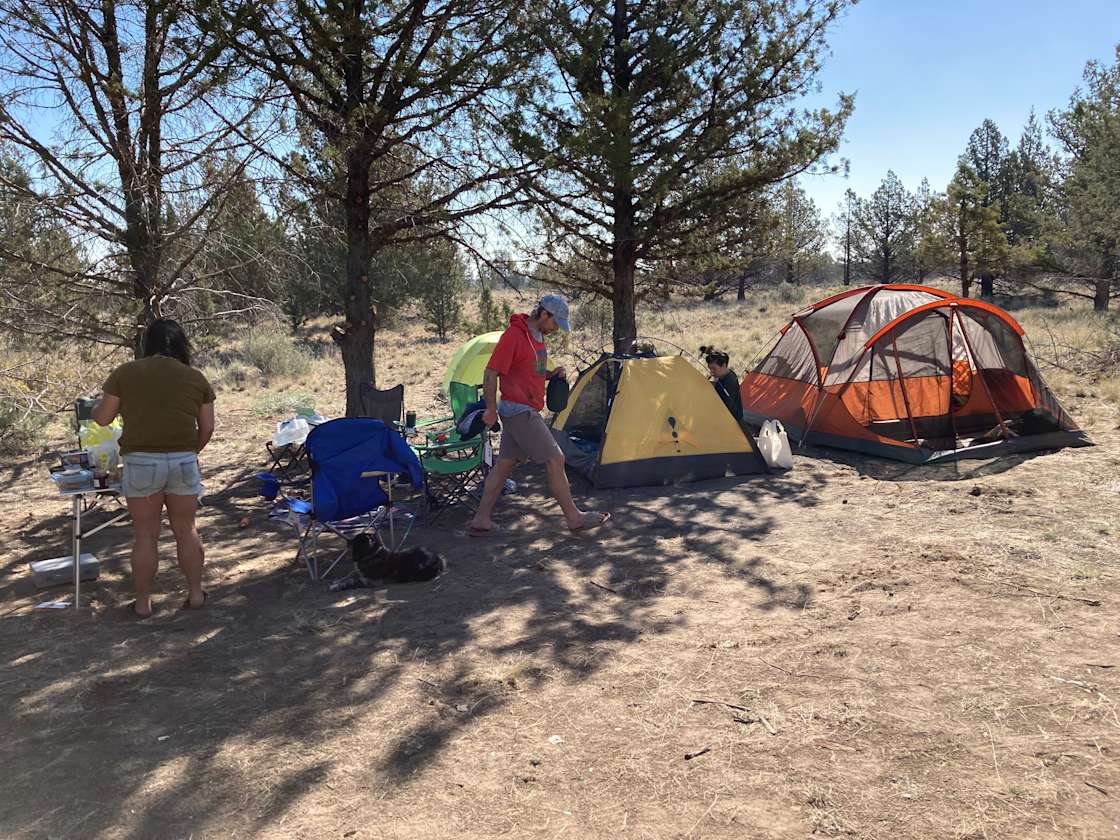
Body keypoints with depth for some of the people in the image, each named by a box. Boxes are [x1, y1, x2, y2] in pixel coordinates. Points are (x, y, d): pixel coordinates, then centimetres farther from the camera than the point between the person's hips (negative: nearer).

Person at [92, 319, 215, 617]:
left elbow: (102, 418, 6)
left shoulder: (125, 373, 0)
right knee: (186, 530, 14)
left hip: (141, 462, -1)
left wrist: (98, 404, 28)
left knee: (145, 534, 8)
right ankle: (195, 593, 21)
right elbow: (207, 428, 6)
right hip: (184, 461, 1)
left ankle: (143, 603, 17)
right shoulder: (196, 378, 6)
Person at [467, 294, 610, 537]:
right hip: (520, 411, -10)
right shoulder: (513, 335, -18)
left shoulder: (537, 335, 12)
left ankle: (481, 521, 16)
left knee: (505, 464, 11)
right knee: (555, 459, -5)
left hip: (524, 411, 10)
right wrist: (491, 409, -14)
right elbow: (491, 374, -18)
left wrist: (552, 374, 6)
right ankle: (574, 517, 5)